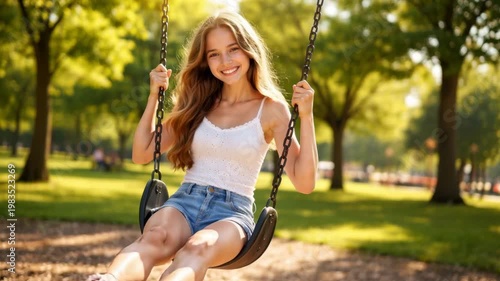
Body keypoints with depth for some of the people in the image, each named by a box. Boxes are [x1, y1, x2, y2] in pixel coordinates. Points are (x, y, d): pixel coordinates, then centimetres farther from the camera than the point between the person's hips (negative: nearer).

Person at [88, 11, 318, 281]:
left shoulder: (271, 109, 4)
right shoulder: (198, 103, 14)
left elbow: (304, 183, -2)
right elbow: (141, 154, 17)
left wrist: (306, 116, -11)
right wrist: (154, 95, 8)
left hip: (232, 212, -2)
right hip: (185, 201, 3)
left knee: (197, 249, -40)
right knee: (155, 237, -36)